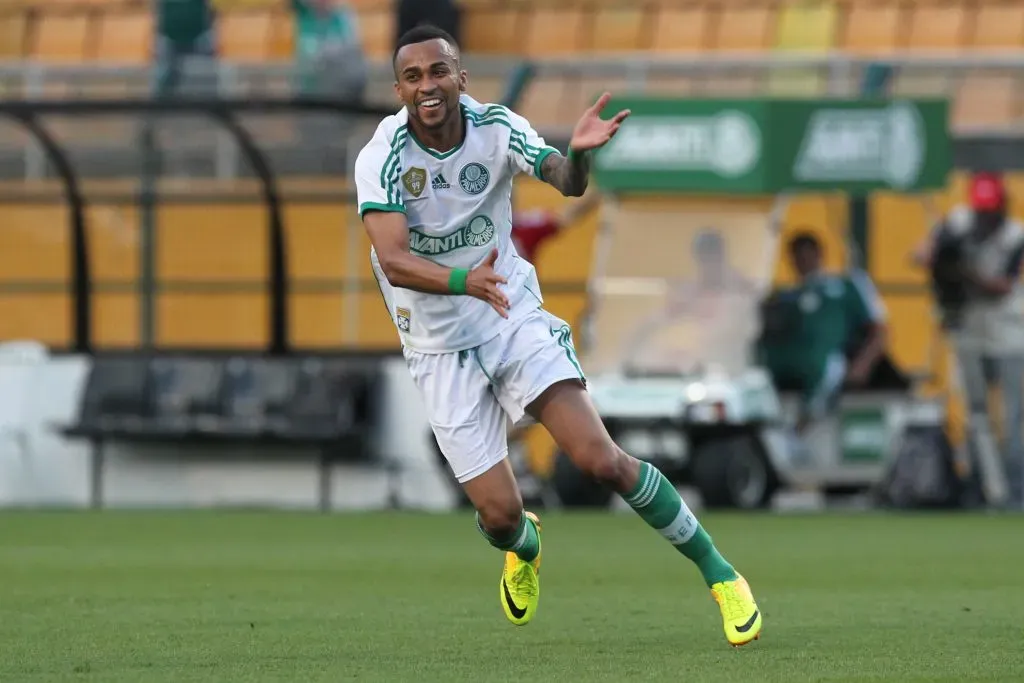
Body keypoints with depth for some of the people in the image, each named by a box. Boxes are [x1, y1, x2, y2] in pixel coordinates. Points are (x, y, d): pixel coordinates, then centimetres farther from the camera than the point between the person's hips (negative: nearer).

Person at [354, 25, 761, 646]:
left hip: (516, 320, 1)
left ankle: (718, 572, -1)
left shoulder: (497, 128, -10)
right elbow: (393, 261, -28)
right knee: (500, 514, -4)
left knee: (601, 460, -17)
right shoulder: (381, 159, -17)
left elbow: (567, 184, -25)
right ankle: (525, 546, 37)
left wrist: (579, 154, -49)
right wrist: (464, 281, -46)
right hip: (441, 349, -1)